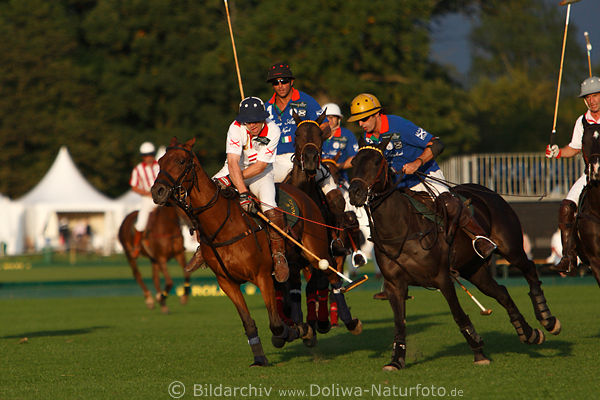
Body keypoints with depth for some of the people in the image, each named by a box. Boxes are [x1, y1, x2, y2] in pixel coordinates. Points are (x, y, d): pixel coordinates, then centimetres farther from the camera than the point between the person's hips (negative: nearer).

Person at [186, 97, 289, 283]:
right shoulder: (236, 128, -24)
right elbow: (233, 162, -34)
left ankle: (279, 255, -13)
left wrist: (234, 179, -26)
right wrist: (243, 193, -44)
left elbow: (261, 165, -20)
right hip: (235, 170, 1)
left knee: (269, 207, -28)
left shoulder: (272, 130, -21)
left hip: (261, 173, -1)